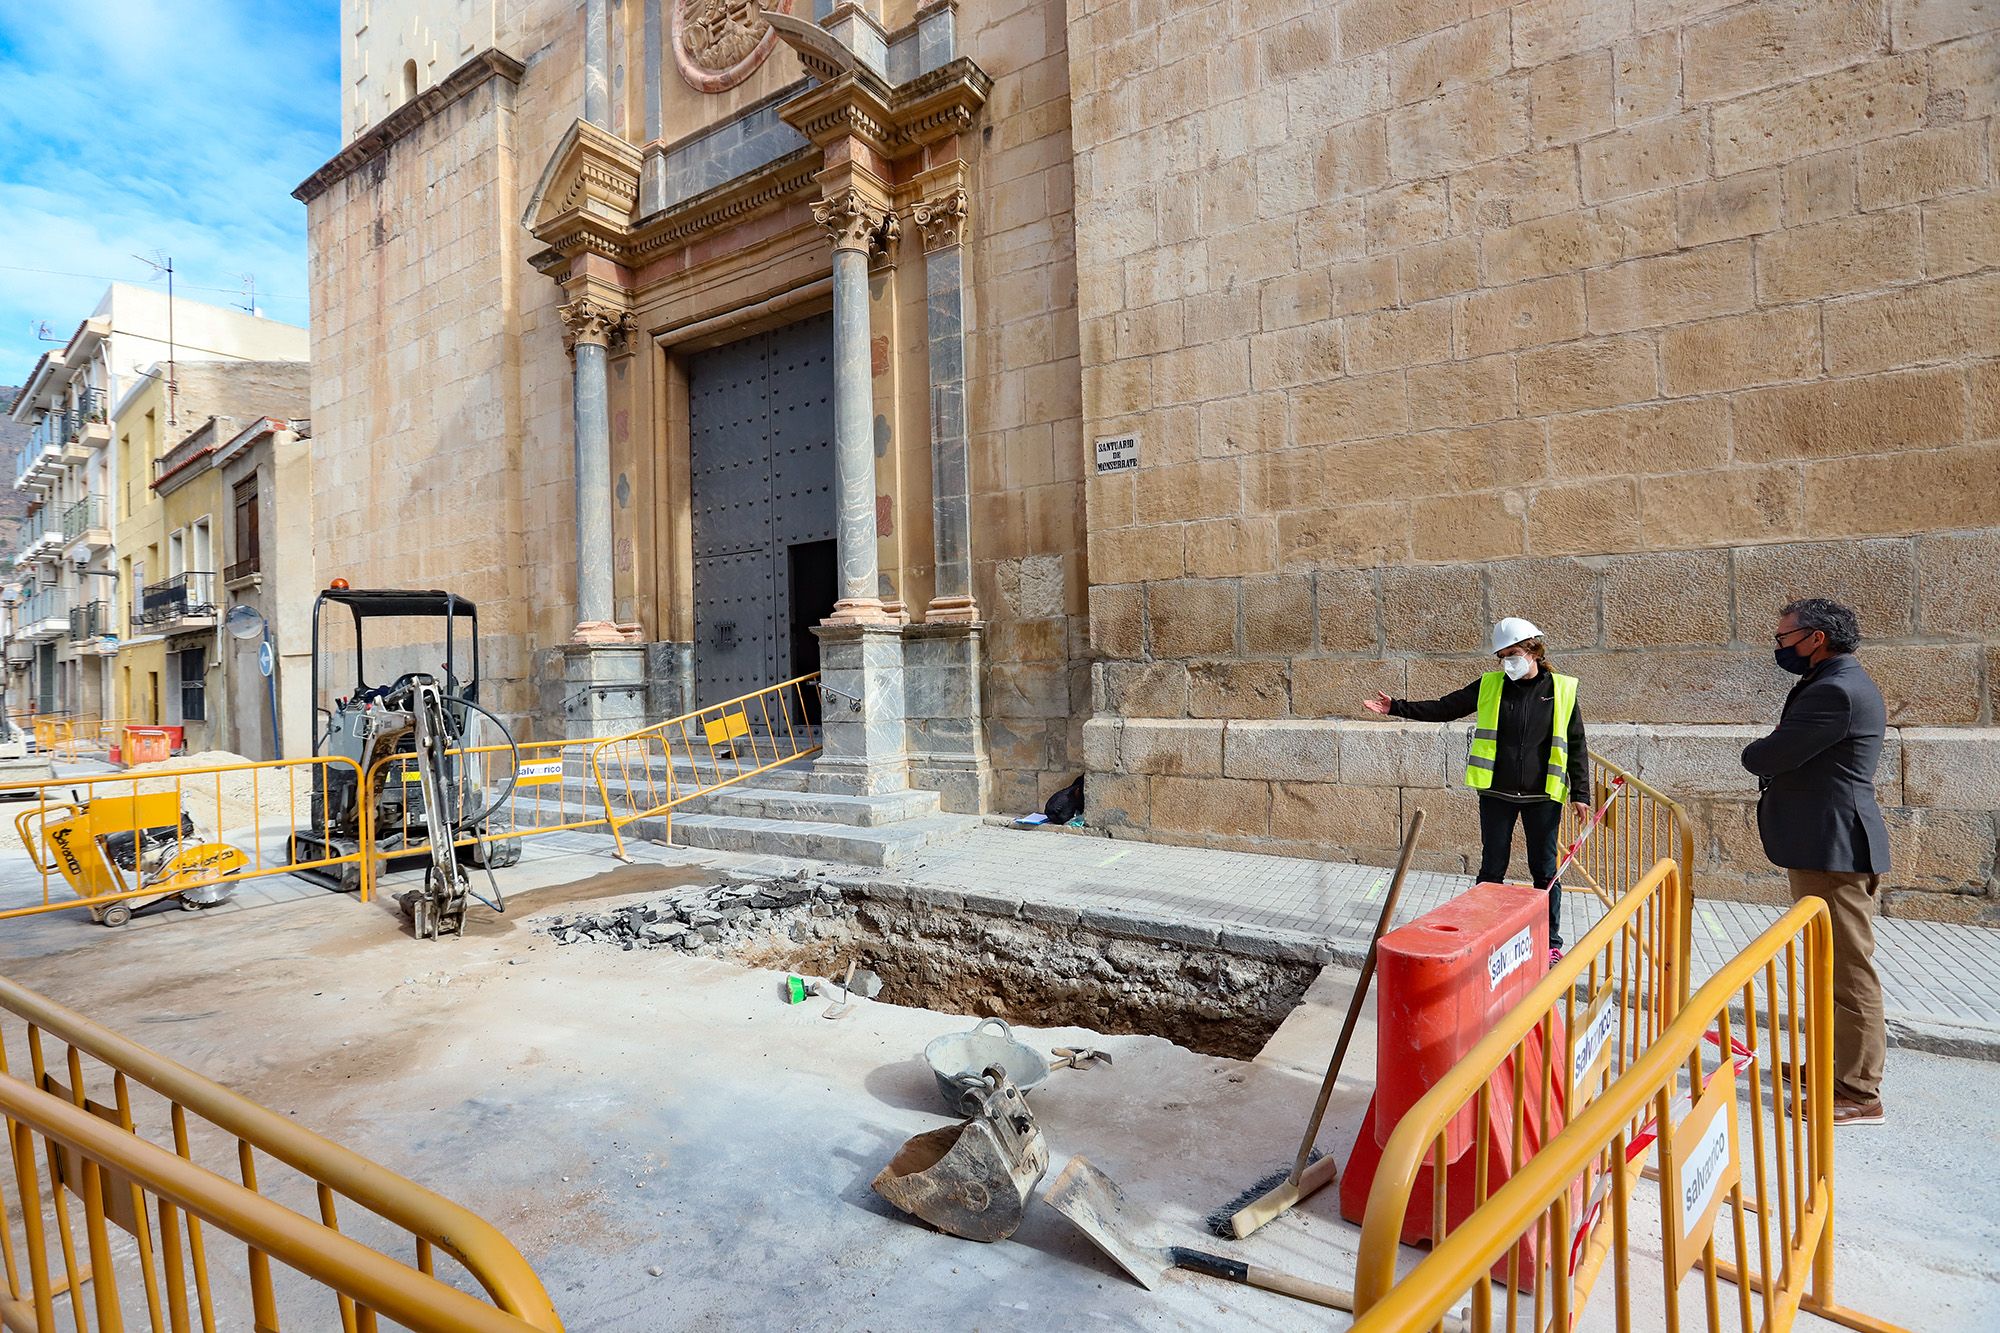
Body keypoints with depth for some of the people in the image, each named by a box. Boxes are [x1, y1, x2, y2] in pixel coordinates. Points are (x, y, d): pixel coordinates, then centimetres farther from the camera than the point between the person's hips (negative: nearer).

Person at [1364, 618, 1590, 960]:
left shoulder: (1562, 690, 0)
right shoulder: (1489, 686, 3)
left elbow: (1576, 746, 3)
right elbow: (1443, 708, 4)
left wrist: (1580, 794, 0)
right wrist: (1396, 708, -6)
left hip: (1543, 796, -1)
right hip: (1496, 794, 1)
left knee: (1546, 870, 9)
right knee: (1492, 868, 9)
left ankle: (1551, 941, 23)